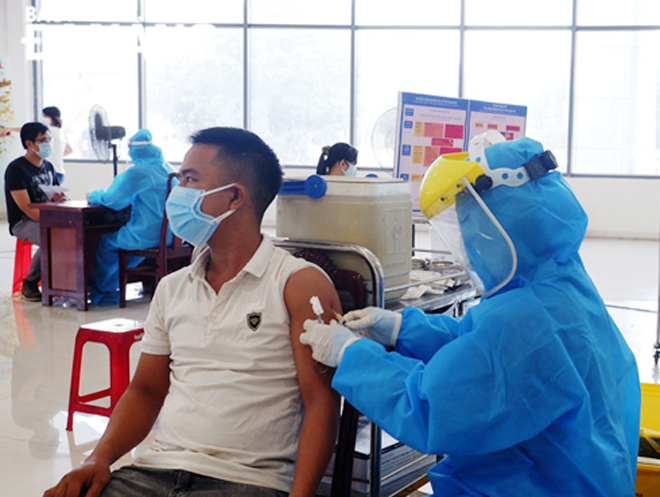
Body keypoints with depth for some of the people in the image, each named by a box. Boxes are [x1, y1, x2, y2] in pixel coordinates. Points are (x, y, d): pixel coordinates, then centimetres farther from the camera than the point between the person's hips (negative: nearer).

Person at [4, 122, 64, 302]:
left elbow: (55, 196, 21)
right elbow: (26, 207, -19)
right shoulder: (17, 169, -10)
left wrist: (57, 198, -4)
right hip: (23, 222, -7)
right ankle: (30, 284, -16)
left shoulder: (48, 167, 13)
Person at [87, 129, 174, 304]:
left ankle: (100, 290, 31)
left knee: (106, 242, 13)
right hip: (170, 235, 9)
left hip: (149, 236, -8)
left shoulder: (136, 173, -16)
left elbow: (113, 200, -12)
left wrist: (94, 195, 9)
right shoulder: (167, 168, 11)